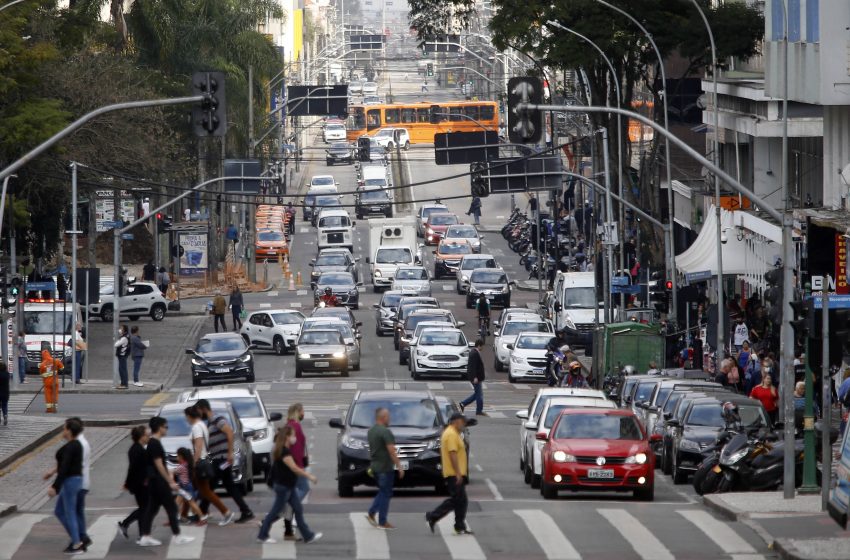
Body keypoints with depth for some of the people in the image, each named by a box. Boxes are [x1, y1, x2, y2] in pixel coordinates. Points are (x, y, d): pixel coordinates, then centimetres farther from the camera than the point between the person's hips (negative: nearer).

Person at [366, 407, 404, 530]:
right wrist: (399, 467, -17)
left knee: (383, 492, 20)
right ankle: (382, 522, 3)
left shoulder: (371, 431, 11)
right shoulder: (385, 432, -17)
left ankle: (371, 513, 12)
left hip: (375, 466, 9)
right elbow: (392, 451, -21)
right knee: (386, 494, -1)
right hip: (385, 468, -9)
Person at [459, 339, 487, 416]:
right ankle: (479, 411, 7)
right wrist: (475, 377, -26)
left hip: (476, 377, 10)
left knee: (477, 393, 17)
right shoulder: (475, 353, -21)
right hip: (476, 377, -10)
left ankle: (463, 403, 17)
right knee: (479, 394, -1)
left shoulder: (473, 352, 11)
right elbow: (473, 366, -25)